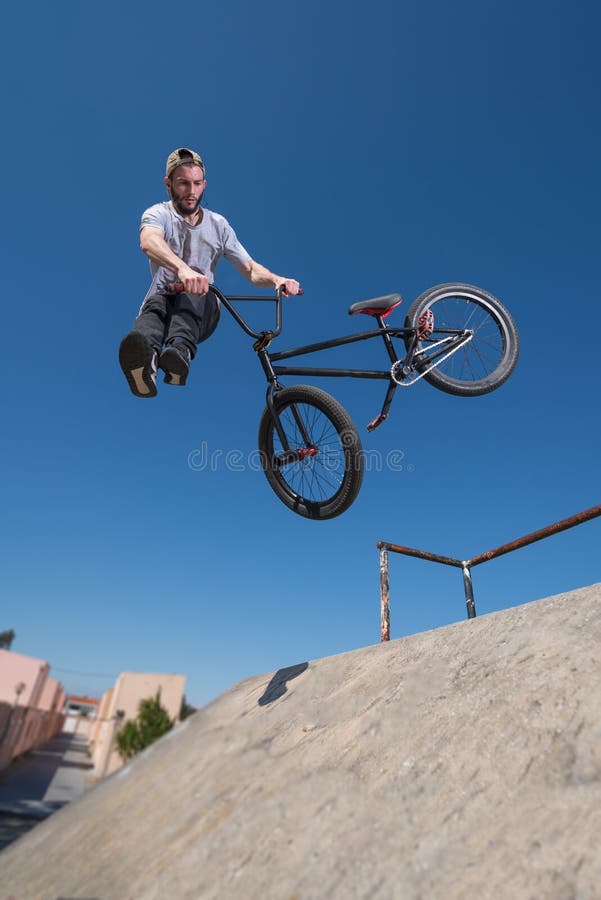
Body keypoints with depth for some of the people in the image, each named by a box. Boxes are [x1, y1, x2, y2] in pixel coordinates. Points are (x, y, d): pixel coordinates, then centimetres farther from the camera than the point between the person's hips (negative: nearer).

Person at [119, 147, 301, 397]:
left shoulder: (218, 224, 12)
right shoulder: (159, 214, 3)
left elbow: (251, 269, 8)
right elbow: (149, 241, -23)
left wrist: (277, 279, -17)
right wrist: (183, 269, -46)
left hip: (203, 311, 2)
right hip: (164, 302, -1)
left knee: (190, 297, -33)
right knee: (157, 300, -36)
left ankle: (180, 353, -62)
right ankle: (144, 358, -68)